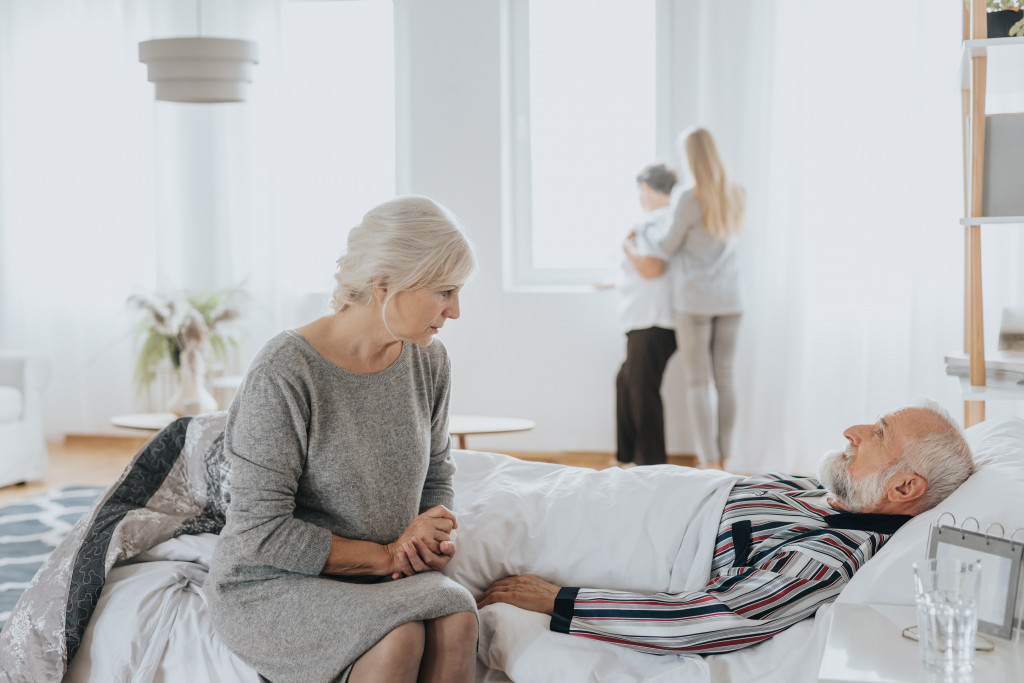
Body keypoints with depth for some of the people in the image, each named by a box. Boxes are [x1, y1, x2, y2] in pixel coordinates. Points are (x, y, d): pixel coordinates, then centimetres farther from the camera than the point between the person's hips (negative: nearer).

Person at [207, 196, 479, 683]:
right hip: (269, 586, -5)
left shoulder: (428, 361, 2)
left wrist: (436, 539, -6)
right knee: (400, 634, -33)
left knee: (456, 616, -27)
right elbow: (259, 532, -19)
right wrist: (384, 555, -17)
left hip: (382, 574, 6)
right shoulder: (285, 372, -19)